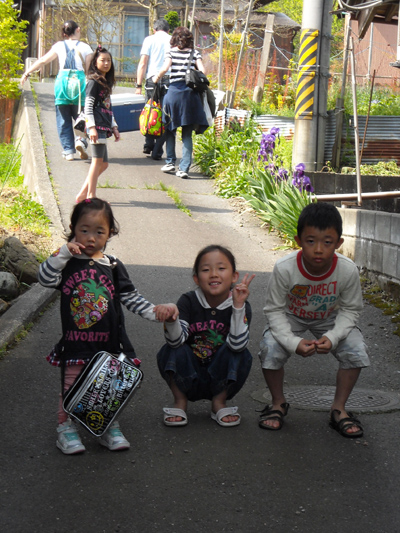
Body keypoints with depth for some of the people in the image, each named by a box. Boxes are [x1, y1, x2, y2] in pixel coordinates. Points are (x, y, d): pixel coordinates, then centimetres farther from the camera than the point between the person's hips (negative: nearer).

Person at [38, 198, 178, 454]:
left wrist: (154, 311, -7)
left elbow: (130, 297, 6)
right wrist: (64, 252, -22)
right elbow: (46, 279, -17)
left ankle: (110, 427, 26)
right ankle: (66, 428, 21)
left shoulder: (114, 266, 4)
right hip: (75, 341, -2)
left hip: (108, 340, 2)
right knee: (71, 388, 6)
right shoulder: (67, 263, -1)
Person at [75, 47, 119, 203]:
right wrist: (91, 127, -19)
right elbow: (88, 106, -12)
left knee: (103, 163, 9)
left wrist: (114, 127, 21)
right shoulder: (94, 82, -6)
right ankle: (91, 196, -5)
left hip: (104, 127, 9)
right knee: (98, 160, -9)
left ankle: (82, 194, 13)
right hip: (97, 127, -9)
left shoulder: (106, 83, 20)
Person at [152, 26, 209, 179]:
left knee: (170, 129, 17)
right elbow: (203, 71, -4)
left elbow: (165, 68, -10)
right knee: (187, 134, 3)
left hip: (174, 91, -1)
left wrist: (156, 78, 7)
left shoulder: (171, 52, 4)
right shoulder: (195, 53, 6)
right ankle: (184, 168, -2)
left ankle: (170, 162, 17)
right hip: (190, 93, 1)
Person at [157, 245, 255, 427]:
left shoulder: (241, 306, -12)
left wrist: (238, 306, -36)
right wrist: (170, 320, -46)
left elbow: (237, 345, -29)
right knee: (169, 351, -25)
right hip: (188, 379, 0)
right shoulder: (188, 301, -11)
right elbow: (176, 341, -25)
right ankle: (180, 402, -1)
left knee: (242, 355, -26)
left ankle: (219, 402, -2)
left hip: (222, 380, 0)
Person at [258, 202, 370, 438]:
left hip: (330, 319, 1)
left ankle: (339, 408, 1)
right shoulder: (285, 268, -33)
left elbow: (350, 310, -14)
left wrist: (332, 337, -31)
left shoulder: (348, 270, -29)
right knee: (270, 348, -27)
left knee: (356, 350, -22)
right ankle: (279, 403, 1)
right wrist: (294, 342, -36)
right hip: (291, 317, -1)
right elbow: (274, 310, -21)